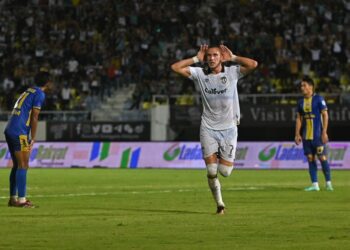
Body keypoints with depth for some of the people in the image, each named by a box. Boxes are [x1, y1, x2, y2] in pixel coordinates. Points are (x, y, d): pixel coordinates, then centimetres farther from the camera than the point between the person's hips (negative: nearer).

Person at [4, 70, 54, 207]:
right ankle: (21, 200, -12)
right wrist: (33, 139, -6)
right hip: (19, 133, -9)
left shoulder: (29, 92, 23)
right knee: (23, 166, -9)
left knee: (17, 165, 14)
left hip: (10, 130, 9)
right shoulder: (40, 94, -4)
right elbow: (34, 118, -10)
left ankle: (13, 198, 16)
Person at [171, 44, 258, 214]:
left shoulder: (232, 72, -1)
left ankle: (223, 159, 31)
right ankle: (219, 204, 11)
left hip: (228, 128, -1)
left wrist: (232, 57, -6)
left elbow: (253, 64, -16)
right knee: (211, 172, -6)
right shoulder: (200, 74, 2)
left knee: (225, 171, -6)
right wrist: (196, 58, 0)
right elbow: (175, 67, -2)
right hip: (208, 128, 1)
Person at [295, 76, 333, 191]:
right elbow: (299, 119, 15)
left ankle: (328, 183, 5)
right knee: (310, 158, 3)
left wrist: (324, 132, -13)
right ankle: (315, 184, 5)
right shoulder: (301, 101, 11)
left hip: (317, 135, -6)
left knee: (322, 157, -5)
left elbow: (325, 115, -7)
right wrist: (297, 134, 8)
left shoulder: (318, 99, -6)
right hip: (306, 136, 6)